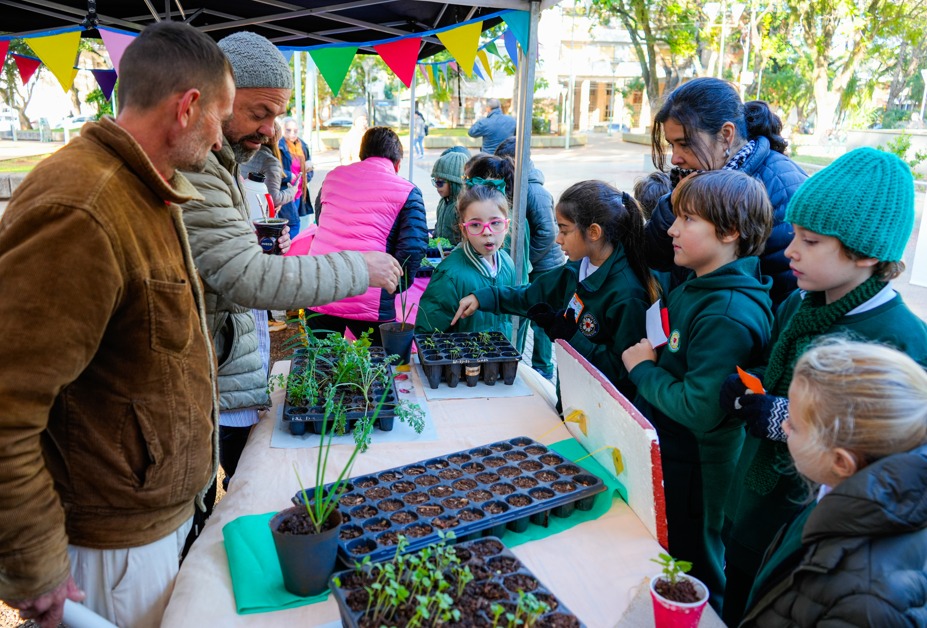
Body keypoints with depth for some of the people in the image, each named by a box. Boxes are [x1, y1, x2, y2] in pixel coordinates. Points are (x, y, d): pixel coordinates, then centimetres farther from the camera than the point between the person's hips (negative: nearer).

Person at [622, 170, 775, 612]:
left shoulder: (729, 317, -28)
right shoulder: (694, 286, 2)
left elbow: (700, 409, -31)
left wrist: (643, 369, -19)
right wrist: (648, 357, -4)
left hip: (692, 473, -9)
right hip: (663, 452, 9)